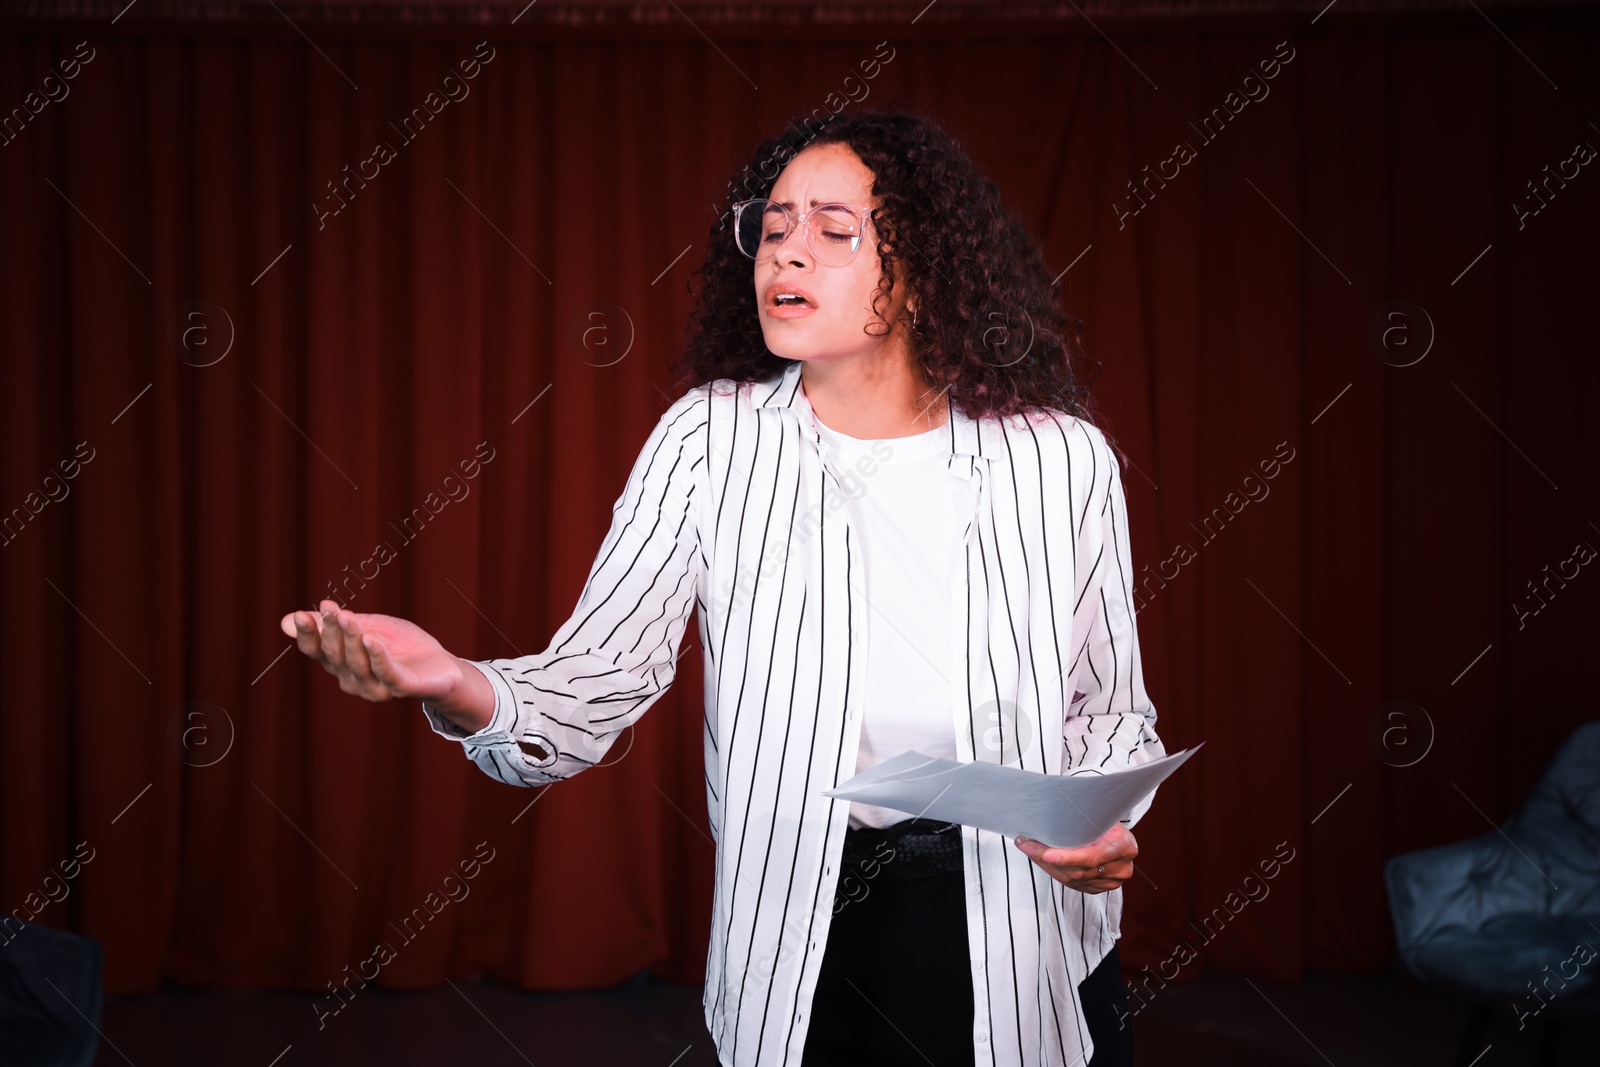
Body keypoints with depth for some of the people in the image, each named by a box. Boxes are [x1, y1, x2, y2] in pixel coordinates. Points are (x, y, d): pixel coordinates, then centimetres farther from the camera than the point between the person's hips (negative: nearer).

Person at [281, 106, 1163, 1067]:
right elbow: (597, 680, -15)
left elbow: (1112, 711, 4)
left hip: (1020, 950, 0)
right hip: (799, 944, 0)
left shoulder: (1062, 459, -6)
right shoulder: (711, 440, -6)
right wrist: (459, 690, -35)